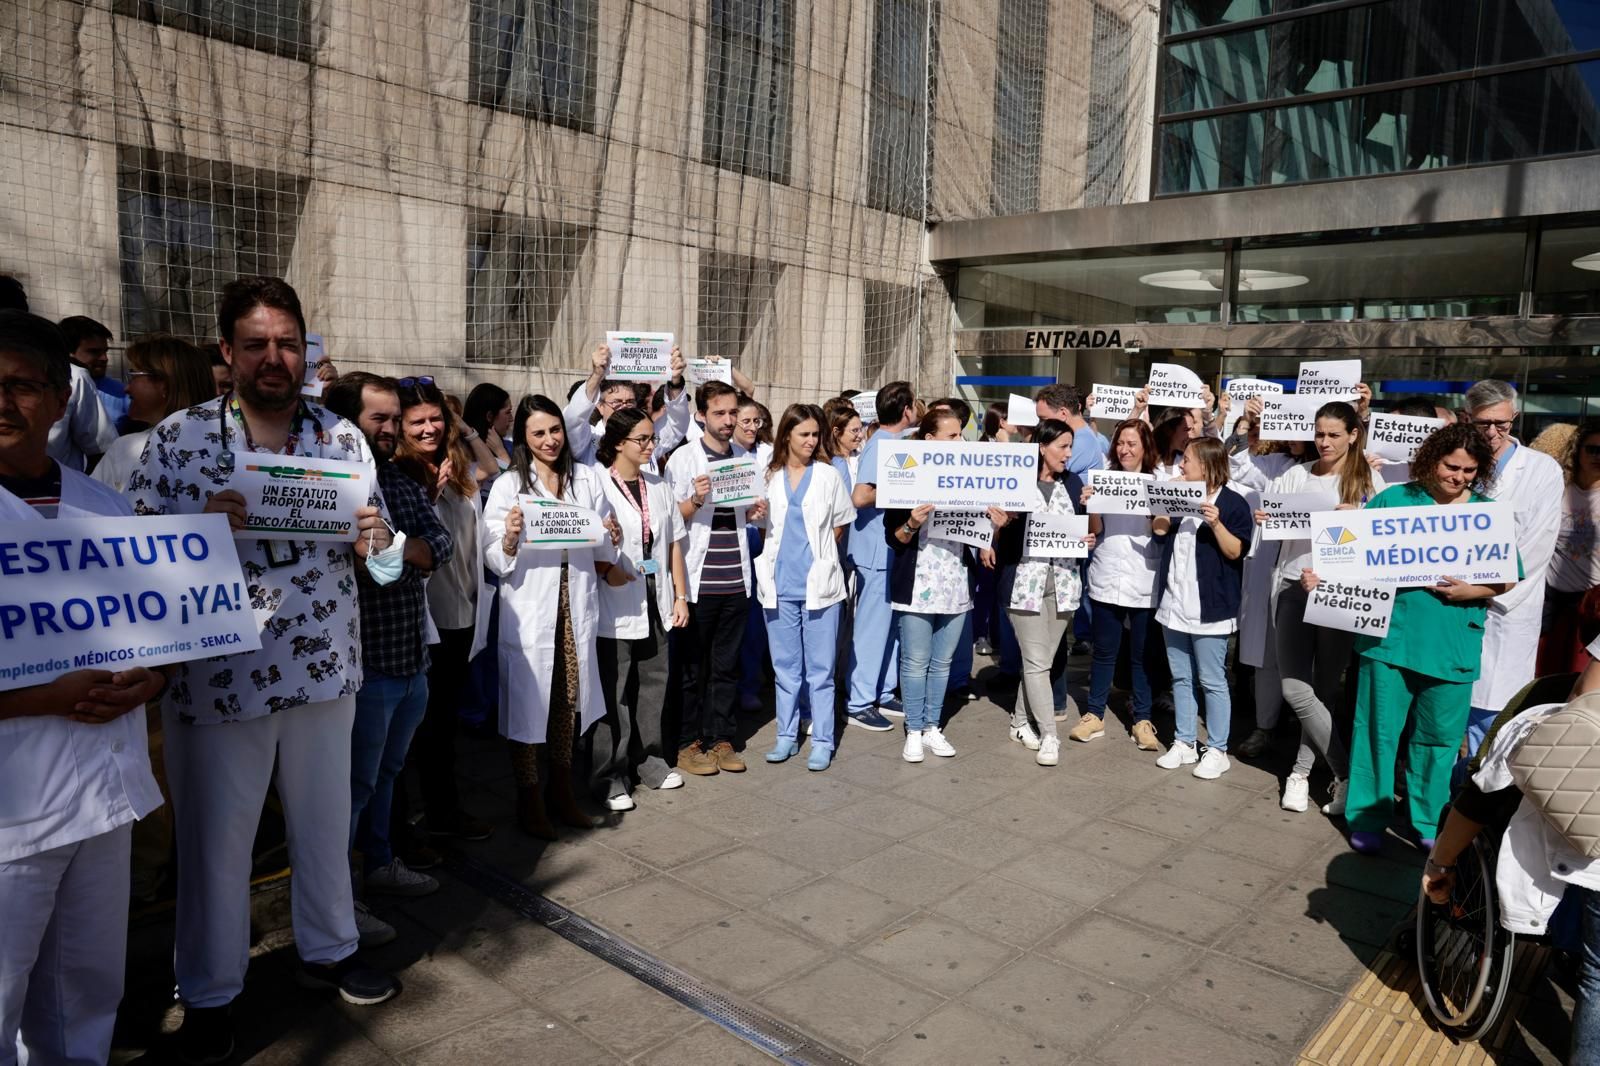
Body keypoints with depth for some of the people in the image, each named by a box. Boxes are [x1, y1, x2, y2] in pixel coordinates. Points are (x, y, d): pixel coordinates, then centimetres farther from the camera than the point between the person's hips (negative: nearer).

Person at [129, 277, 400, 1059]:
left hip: (323, 666, 3)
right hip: (217, 673, -2)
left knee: (324, 819, 17)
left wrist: (370, 541, -17)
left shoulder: (343, 437, 2)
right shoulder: (177, 438, -5)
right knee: (215, 837, 10)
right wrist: (201, 527, -25)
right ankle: (208, 993, 32)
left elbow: (375, 552, 6)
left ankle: (328, 951, 39)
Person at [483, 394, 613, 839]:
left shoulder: (587, 480, 8)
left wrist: (608, 544, -4)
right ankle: (528, 801, 19)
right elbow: (495, 561, -8)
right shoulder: (509, 485, -3)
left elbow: (603, 545, 16)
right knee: (529, 701, 4)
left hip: (576, 606, 3)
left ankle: (562, 792, 28)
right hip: (529, 610, -3)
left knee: (568, 701, 12)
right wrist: (510, 538, -26)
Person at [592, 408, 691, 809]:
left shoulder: (658, 486, 9)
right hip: (616, 606, -5)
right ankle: (611, 776, 13)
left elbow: (674, 542, 11)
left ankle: (652, 759, 29)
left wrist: (681, 596, 7)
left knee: (654, 684, 14)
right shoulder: (598, 485, -8)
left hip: (657, 604, 5)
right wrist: (609, 568, -19)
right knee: (614, 694, 2)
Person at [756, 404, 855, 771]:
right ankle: (787, 735, 22)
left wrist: (817, 554, 8)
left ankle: (822, 741, 10)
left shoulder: (828, 475, 2)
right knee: (785, 666, 10)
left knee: (820, 668, 2)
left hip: (819, 583, -2)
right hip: (779, 583, 2)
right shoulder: (768, 476, 5)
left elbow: (840, 526, 10)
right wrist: (780, 552, 5)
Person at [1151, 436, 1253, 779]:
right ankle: (1184, 743, 22)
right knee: (1180, 678, 13)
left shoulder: (1233, 503, -7)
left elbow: (1235, 552, -12)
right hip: (1174, 603, 7)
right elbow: (1158, 531, 13)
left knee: (1212, 681, 0)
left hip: (1209, 607, -7)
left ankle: (1217, 750, 11)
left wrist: (1216, 523, -26)